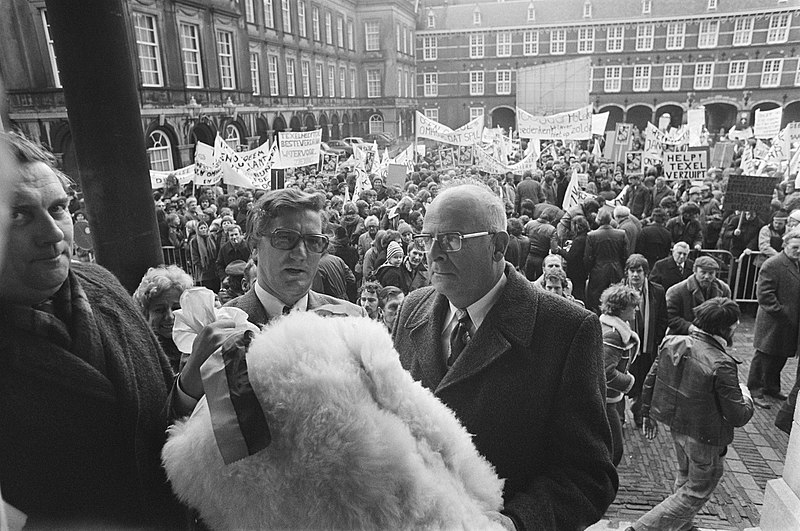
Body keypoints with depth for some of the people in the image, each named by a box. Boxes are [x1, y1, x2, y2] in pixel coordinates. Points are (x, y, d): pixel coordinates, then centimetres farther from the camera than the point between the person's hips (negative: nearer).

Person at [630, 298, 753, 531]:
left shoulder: (671, 343, -10)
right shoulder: (721, 366, -29)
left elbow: (650, 382, 0)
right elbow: (738, 417, -21)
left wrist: (649, 414, 14)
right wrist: (745, 395, 1)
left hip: (676, 427, 7)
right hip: (705, 439, -7)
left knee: (685, 475, 29)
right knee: (696, 494, 11)